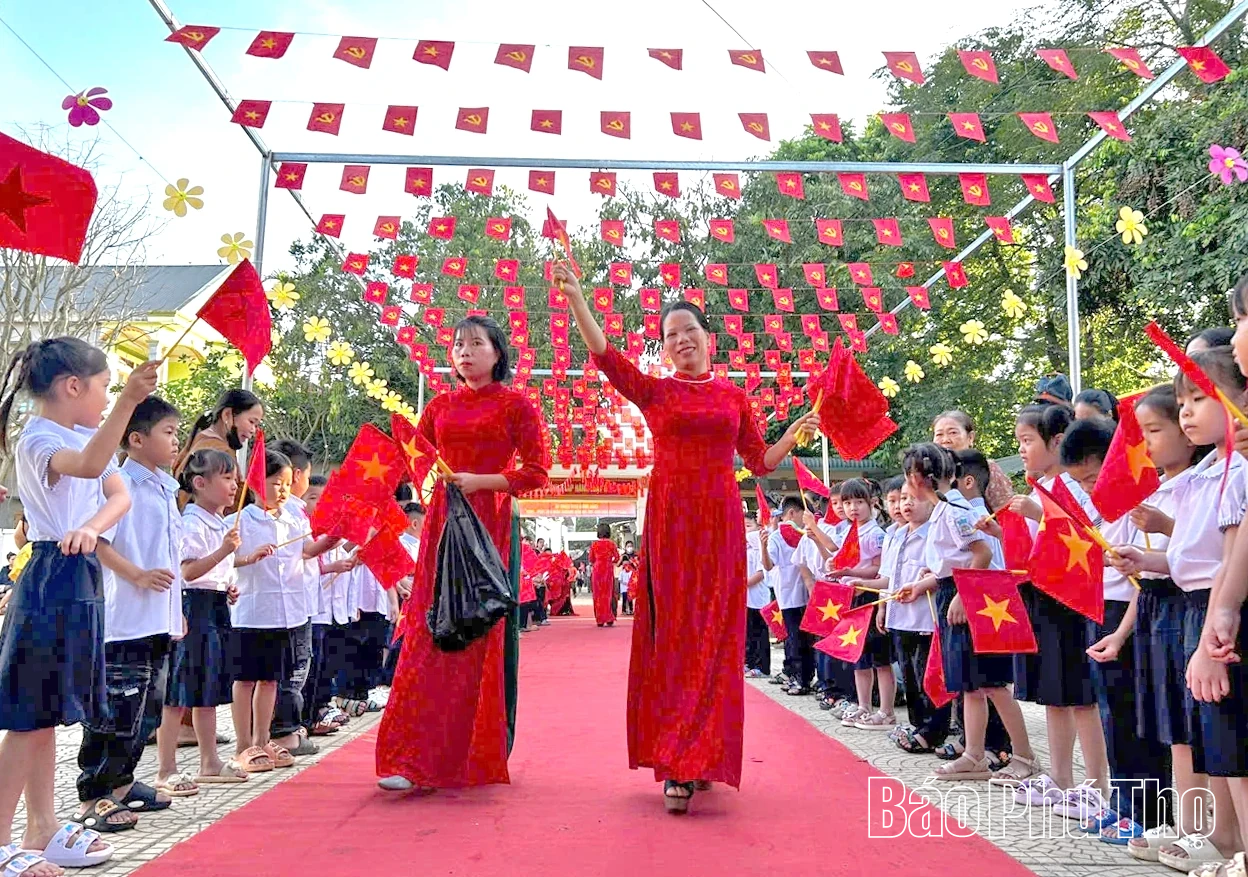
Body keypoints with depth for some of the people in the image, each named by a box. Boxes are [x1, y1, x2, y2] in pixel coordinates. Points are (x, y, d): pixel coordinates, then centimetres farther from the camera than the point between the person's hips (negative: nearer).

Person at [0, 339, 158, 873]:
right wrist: (129, 401, -46)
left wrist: (91, 527, -18)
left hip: (82, 577, 9)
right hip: (52, 579, -9)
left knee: (48, 714, 14)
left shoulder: (87, 434, 12)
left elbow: (119, 495, 2)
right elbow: (87, 465, -35)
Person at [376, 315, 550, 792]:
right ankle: (415, 756, 5)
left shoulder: (515, 404, 2)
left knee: (486, 633, -3)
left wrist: (481, 481, -13)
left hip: (491, 521, -4)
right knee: (432, 631, -1)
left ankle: (486, 755, 5)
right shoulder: (440, 406, 15)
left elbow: (537, 470, -4)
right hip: (443, 520, 4)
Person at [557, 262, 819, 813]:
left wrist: (794, 434, 3)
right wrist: (575, 297, -16)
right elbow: (603, 354, -8)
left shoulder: (733, 396, 12)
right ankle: (679, 764, 3)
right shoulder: (653, 392, 6)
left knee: (713, 637, -1)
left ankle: (697, 759, 6)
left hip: (720, 521, 2)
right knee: (673, 635, -2)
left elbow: (760, 463, 16)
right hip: (668, 520, -1)